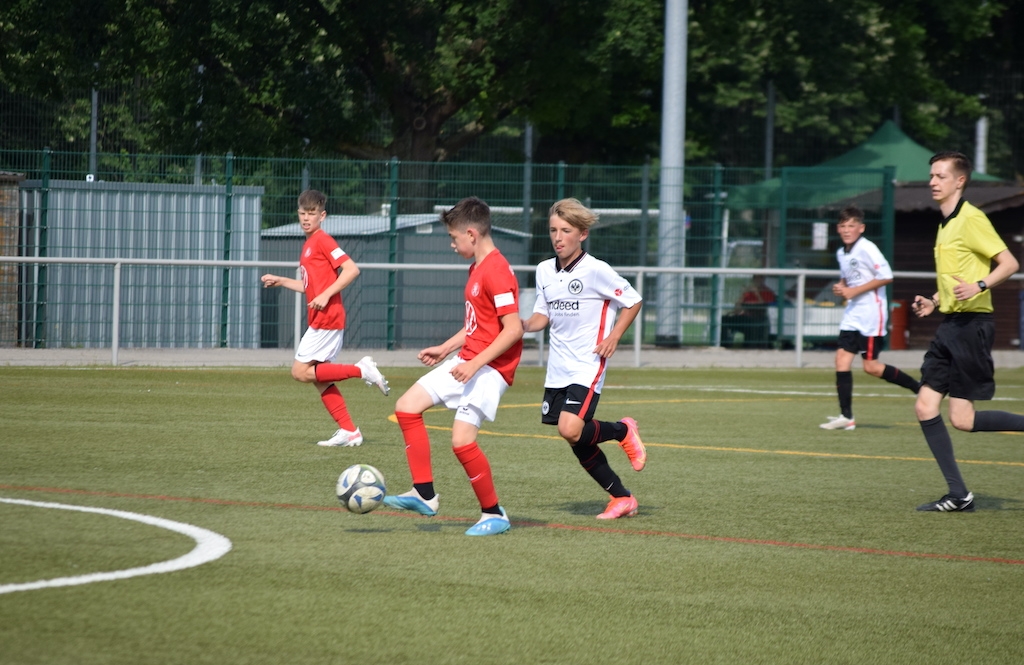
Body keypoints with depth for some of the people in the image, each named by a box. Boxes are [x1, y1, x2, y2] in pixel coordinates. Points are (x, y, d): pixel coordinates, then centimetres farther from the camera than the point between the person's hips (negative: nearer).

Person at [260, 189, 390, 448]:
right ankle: (349, 431, 10)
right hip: (320, 320, 10)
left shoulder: (322, 240, -10)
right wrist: (280, 281, 24)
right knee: (318, 378, 9)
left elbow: (351, 269, -20)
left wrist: (326, 295, -23)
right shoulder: (308, 245, 18)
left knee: (300, 372, -11)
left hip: (327, 318, -10)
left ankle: (361, 370, -9)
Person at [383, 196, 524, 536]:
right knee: (407, 406, 6)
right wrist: (445, 349, 22)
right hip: (466, 361, 11)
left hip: (491, 367, -11)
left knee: (462, 440, -18)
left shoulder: (497, 272, -19)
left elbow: (513, 329, -24)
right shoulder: (477, 268, 13)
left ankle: (494, 514, -2)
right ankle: (424, 494, 7)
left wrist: (475, 364, -25)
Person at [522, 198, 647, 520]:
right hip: (558, 369, 7)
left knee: (571, 429, -23)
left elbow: (633, 301, -3)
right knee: (578, 443, 7)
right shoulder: (544, 271, 7)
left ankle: (623, 431, 6)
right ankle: (622, 498, 21)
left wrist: (613, 337, -12)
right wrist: (525, 325, -6)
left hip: (587, 366, -7)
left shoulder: (595, 270, -12)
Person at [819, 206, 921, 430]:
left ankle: (919, 387, 10)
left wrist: (854, 291, -17)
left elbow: (886, 276, -18)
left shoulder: (867, 249, -13)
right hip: (852, 314, 8)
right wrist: (840, 287, 5)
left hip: (871, 311, -8)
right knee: (842, 357, -4)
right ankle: (846, 416, -3)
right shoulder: (841, 253, 13)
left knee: (871, 366, -7)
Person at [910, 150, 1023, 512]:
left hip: (972, 324, -9)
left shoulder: (971, 219, -11)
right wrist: (933, 301, 16)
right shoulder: (945, 224, 17)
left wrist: (979, 285, -29)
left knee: (962, 419, -11)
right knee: (925, 408, 2)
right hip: (949, 324, 9)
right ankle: (958, 495, 5)